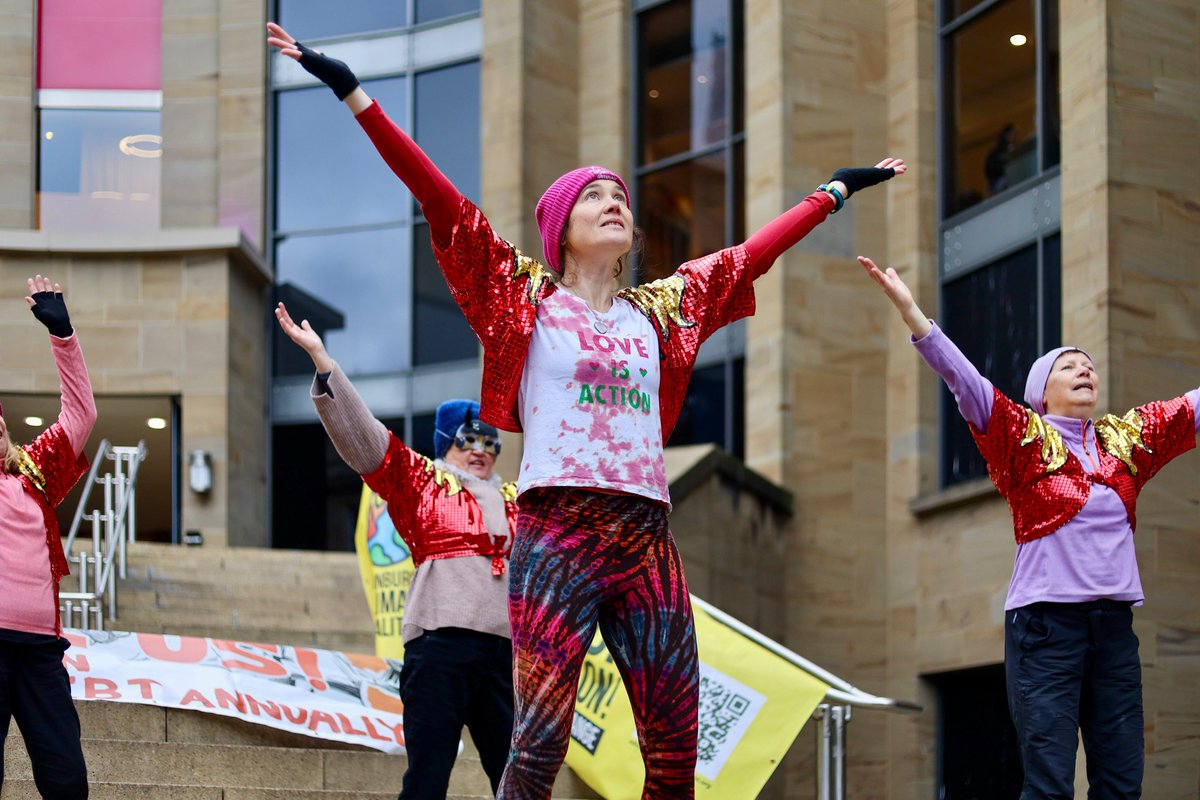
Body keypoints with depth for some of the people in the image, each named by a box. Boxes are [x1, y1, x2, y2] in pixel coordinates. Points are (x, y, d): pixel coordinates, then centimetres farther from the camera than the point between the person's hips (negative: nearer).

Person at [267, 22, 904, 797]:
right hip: (558, 535, -4)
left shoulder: (659, 309, 18)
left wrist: (835, 191, 36)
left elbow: (750, 255, 28)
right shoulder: (526, 300, 7)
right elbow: (439, 199, 1)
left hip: (647, 539, 4)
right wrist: (353, 93, -5)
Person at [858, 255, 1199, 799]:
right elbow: (963, 379, -10)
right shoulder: (1024, 438, 2)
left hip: (1114, 624, 5)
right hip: (1046, 621, -5)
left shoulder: (1128, 437, 14)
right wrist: (909, 311, -24)